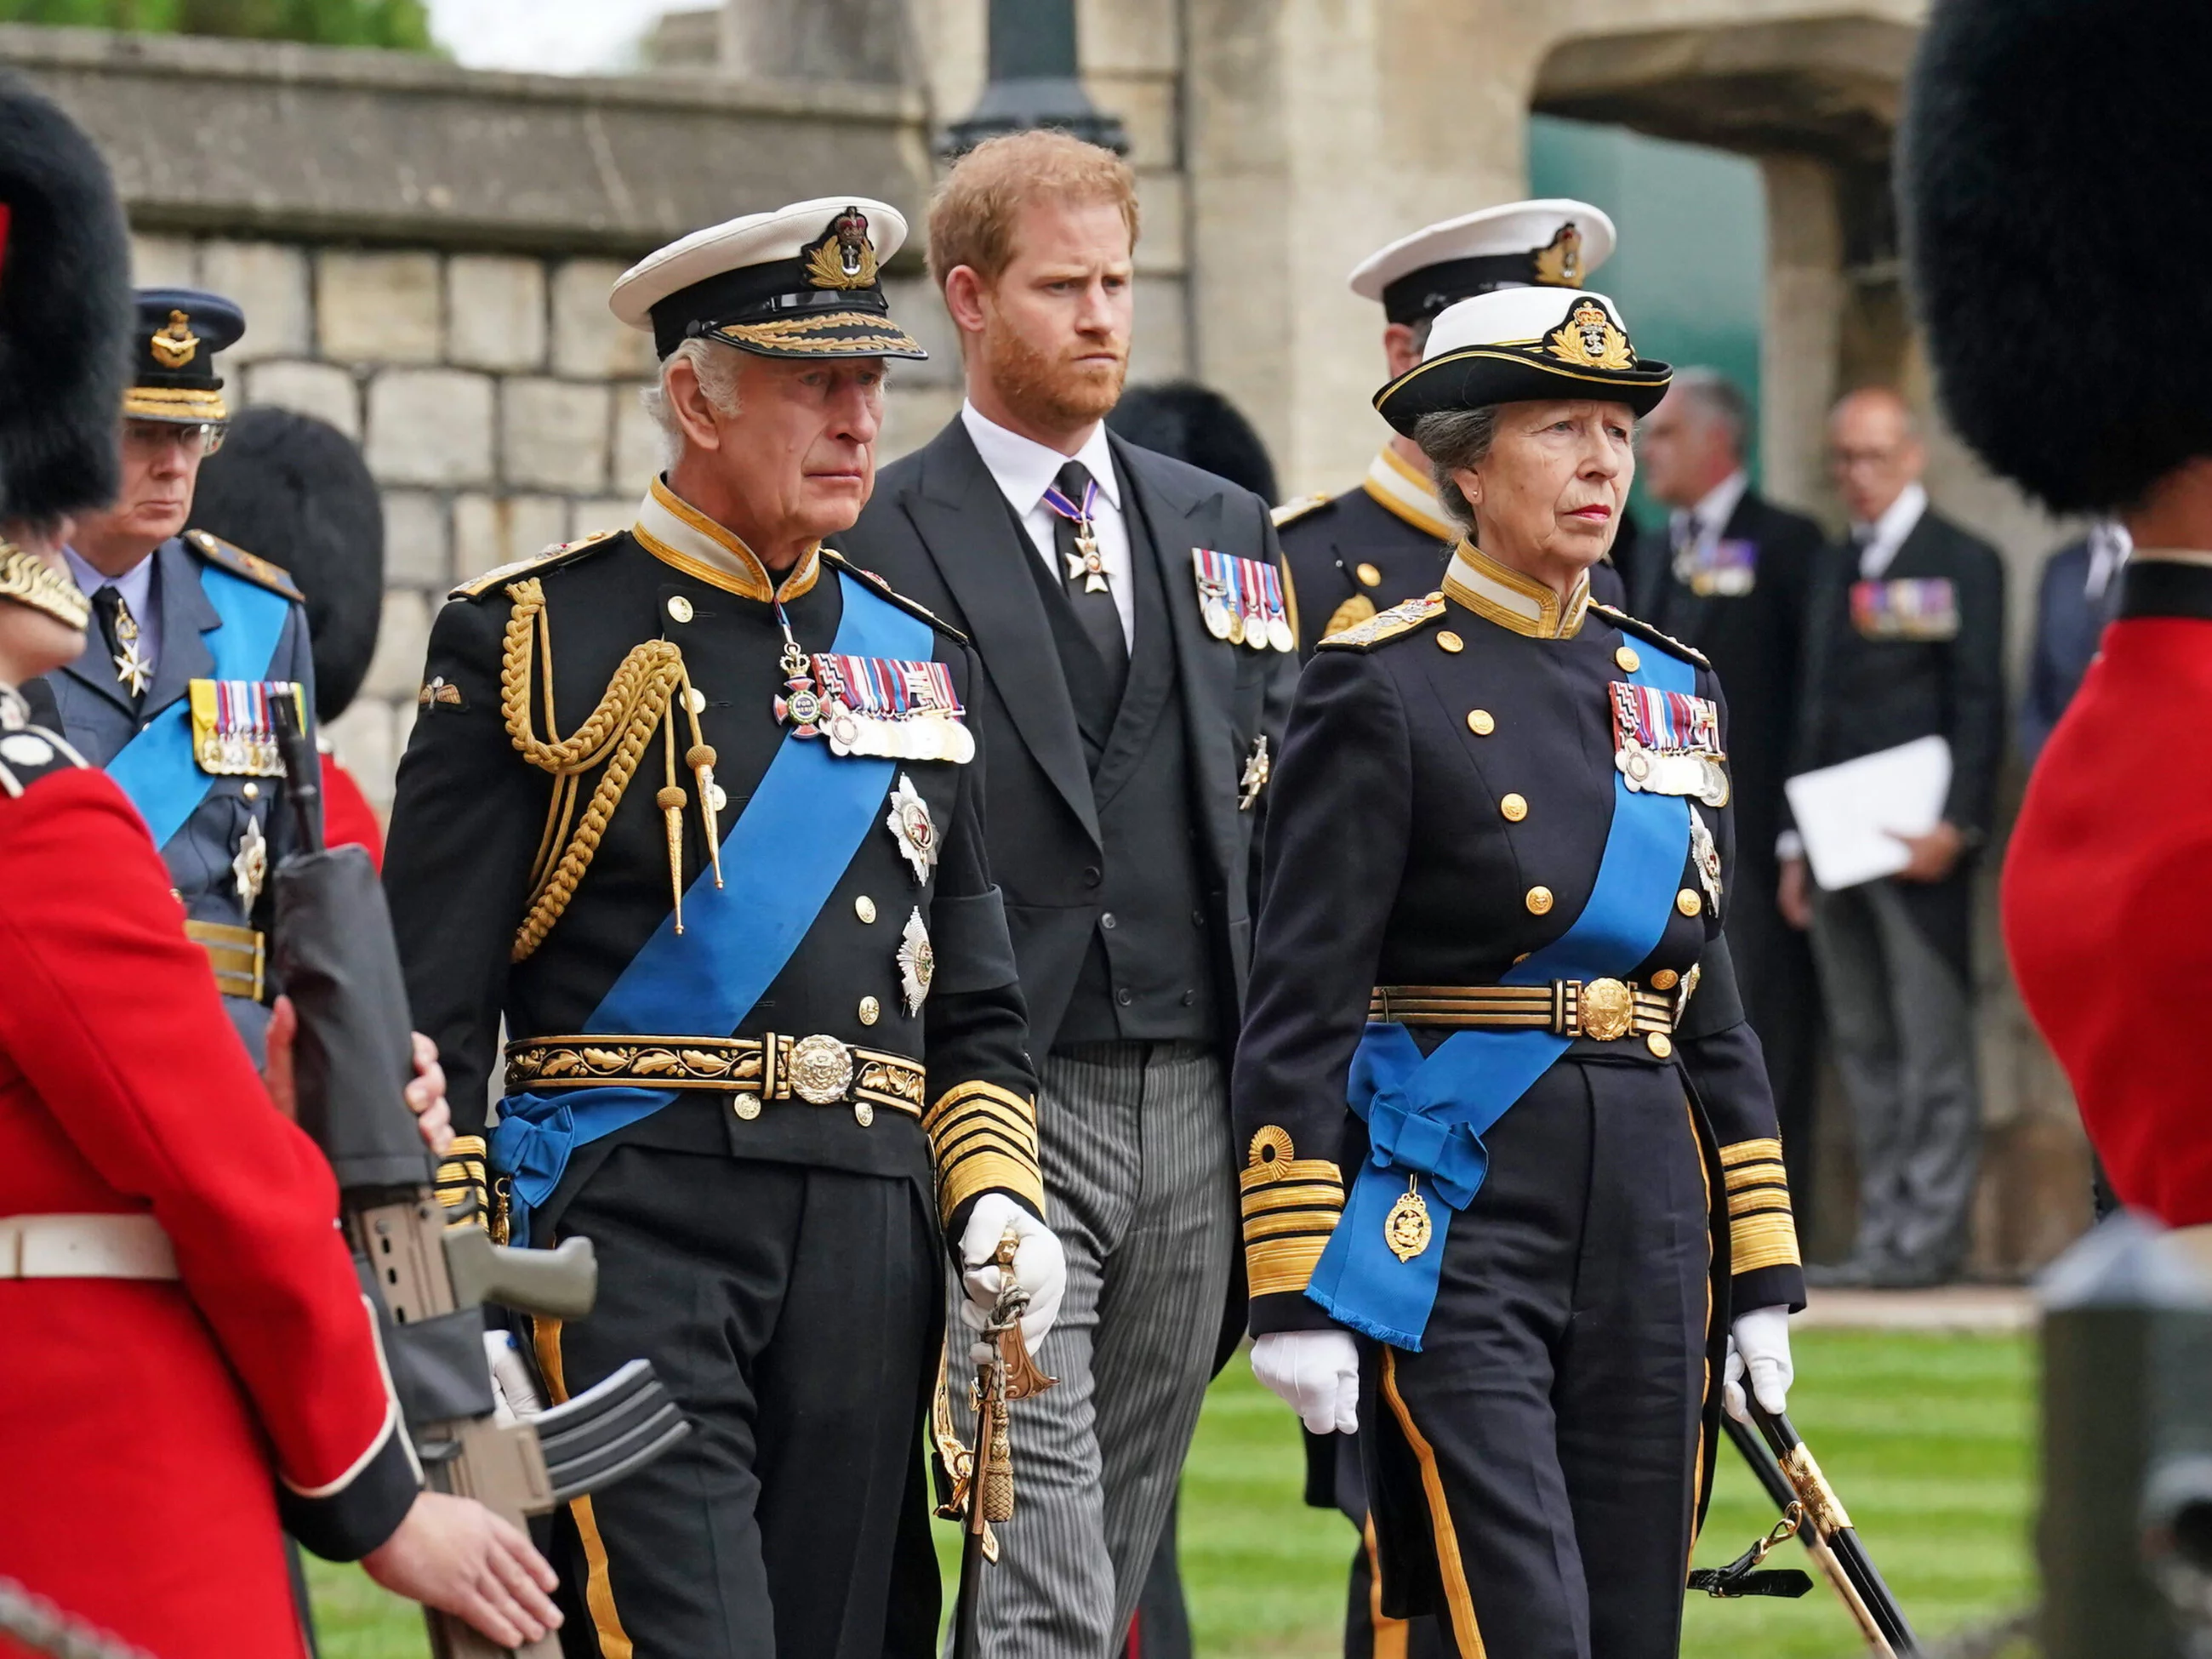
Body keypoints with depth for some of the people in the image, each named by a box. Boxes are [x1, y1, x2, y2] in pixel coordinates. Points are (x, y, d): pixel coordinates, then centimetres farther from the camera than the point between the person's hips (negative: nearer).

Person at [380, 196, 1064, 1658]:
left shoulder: (919, 660, 18)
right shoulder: (535, 644, 1)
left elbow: (975, 1006, 24)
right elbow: (430, 1012, -2)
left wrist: (995, 1195, 5)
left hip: (870, 1247, 5)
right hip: (627, 1223, -5)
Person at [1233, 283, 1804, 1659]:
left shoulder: (1673, 691, 14)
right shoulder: (1385, 684, -5)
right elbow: (1301, 1011, -8)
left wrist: (1760, 1274, 14)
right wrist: (1295, 1290, -13)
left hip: (1647, 1221, 6)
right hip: (1455, 1218, -6)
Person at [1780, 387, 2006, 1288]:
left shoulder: (1963, 564, -1)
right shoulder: (1831, 569, 19)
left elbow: (1979, 706, -7)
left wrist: (1954, 827, -15)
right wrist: (1796, 842, 14)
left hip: (1920, 845, -7)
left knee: (1932, 1048, -6)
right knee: (1864, 1048, 7)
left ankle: (1930, 1234, -6)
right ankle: (1882, 1232, 9)